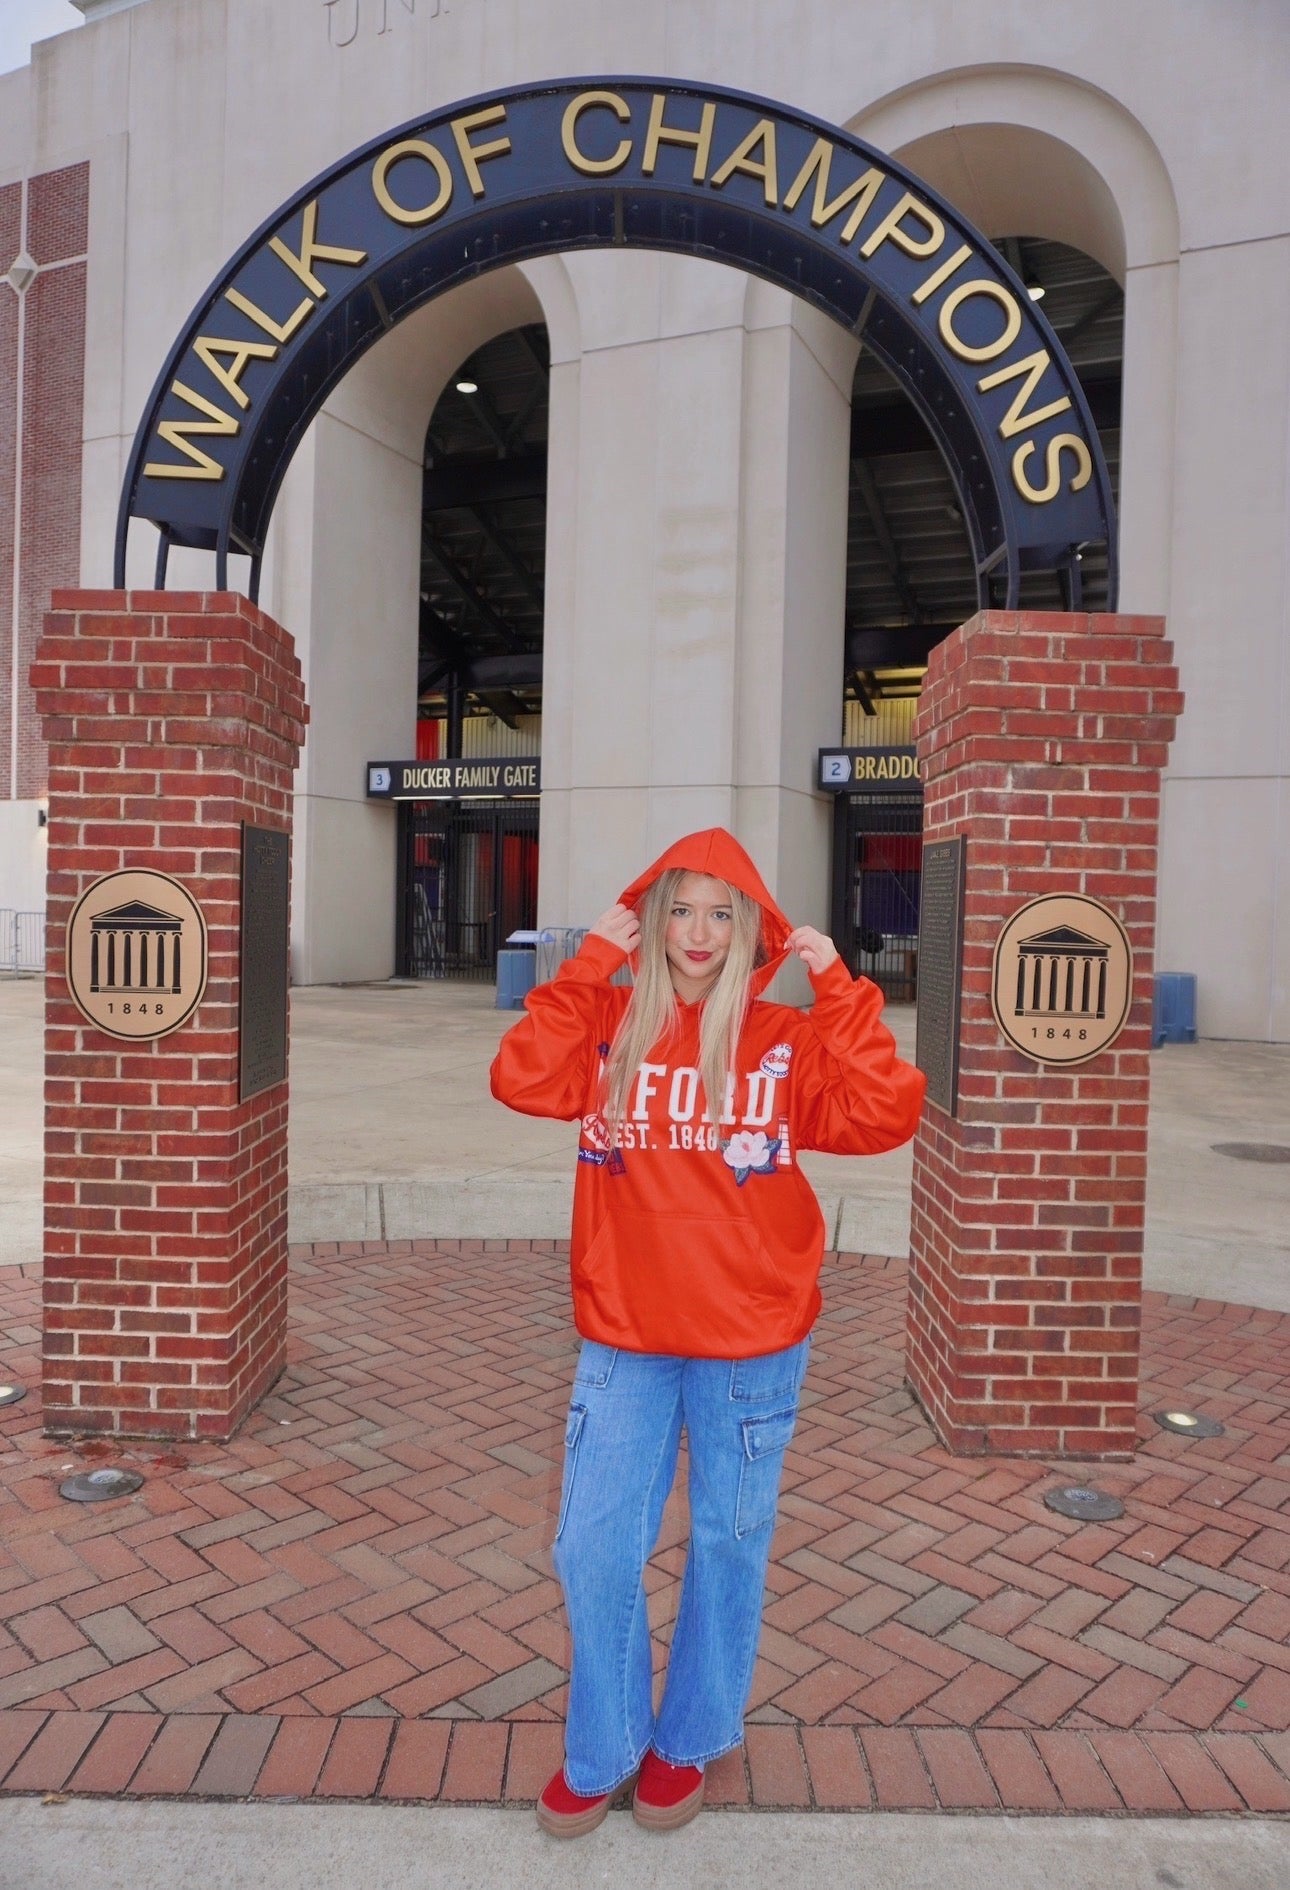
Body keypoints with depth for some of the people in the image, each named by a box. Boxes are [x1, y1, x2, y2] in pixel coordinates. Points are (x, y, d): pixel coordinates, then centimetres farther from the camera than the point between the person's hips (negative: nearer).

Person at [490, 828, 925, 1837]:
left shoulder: (788, 1039, -4)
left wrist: (838, 983, -19)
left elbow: (883, 1119, -18)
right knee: (594, 1553, 8)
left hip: (752, 1345, -1)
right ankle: (600, 1752, 34)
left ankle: (689, 1739, 40)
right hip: (623, 1341, 1)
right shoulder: (610, 1026, 1)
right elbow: (520, 1081, -16)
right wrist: (588, 962, -15)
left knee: (728, 1545, 16)